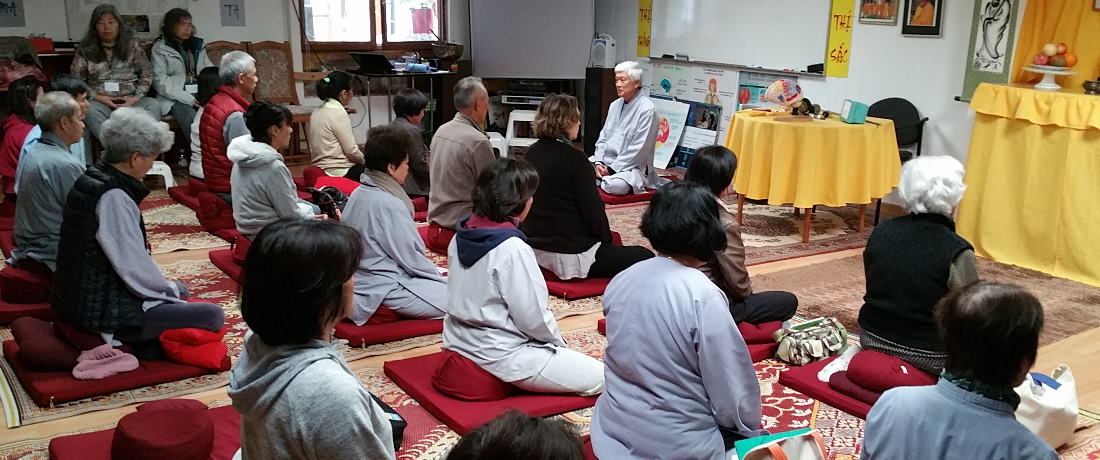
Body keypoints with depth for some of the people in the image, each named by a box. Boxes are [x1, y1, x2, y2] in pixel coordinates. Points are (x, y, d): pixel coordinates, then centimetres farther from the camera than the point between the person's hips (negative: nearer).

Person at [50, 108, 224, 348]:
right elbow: (135, 267, -21)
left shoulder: (91, 178, 6)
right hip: (101, 312, -10)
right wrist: (168, 288, -3)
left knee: (180, 290, 27)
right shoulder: (114, 197, -23)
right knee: (212, 315, -12)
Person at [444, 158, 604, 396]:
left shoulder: (461, 236, -1)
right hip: (500, 356, -9)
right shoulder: (513, 250, -25)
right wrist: (558, 342, 1)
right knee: (601, 377, -3)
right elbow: (533, 317, -21)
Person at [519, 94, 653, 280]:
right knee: (645, 257, 1)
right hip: (569, 256, -9)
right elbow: (592, 208, -15)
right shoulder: (573, 158, -18)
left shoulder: (531, 153, 5)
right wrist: (607, 240, 3)